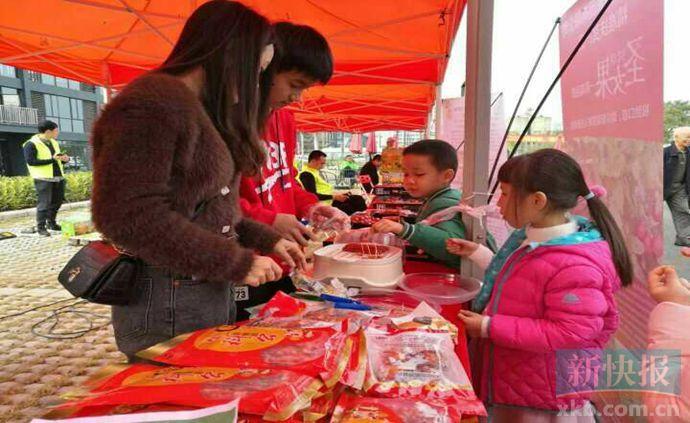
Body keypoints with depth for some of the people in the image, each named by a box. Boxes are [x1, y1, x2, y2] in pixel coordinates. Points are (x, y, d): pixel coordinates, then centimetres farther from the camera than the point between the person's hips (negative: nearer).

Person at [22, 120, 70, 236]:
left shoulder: (54, 143, 17)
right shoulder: (31, 144, -7)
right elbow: (31, 161, -16)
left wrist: (64, 159, 2)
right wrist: (51, 159, -19)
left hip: (58, 177, 7)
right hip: (43, 179, -7)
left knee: (57, 201, 10)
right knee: (44, 203, -7)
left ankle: (51, 222, 25)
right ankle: (41, 227, 1)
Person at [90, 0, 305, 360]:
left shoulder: (200, 109, 14)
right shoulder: (149, 104, -17)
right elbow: (126, 215, -24)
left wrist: (266, 240, 7)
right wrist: (236, 262, -21)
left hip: (212, 293, 9)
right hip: (168, 305, -9)